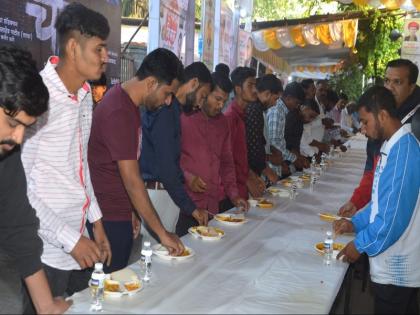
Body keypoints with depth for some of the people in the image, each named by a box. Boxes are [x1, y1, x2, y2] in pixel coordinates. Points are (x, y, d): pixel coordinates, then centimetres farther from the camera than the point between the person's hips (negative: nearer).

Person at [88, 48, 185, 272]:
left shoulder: (125, 101, 8)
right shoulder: (120, 113, -22)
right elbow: (132, 181, -24)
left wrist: (130, 212, 14)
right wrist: (162, 233, -20)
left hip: (119, 215, 9)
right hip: (109, 220, -9)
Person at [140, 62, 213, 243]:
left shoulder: (171, 108, 15)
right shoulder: (165, 109, -16)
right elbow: (165, 165, -20)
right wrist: (191, 207, -16)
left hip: (167, 192, 9)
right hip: (157, 193, -9)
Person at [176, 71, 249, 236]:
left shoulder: (222, 122, 13)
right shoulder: (183, 117, -6)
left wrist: (233, 194, 8)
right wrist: (186, 176, -16)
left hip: (212, 205, 5)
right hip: (185, 203, -5)